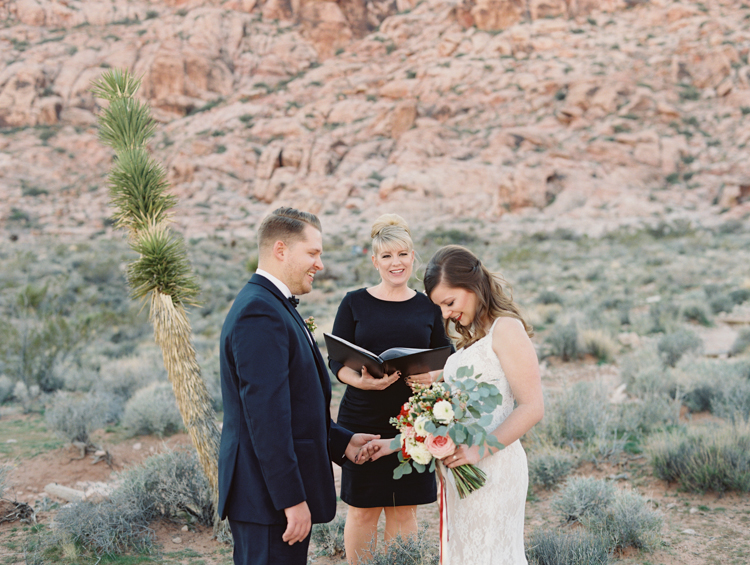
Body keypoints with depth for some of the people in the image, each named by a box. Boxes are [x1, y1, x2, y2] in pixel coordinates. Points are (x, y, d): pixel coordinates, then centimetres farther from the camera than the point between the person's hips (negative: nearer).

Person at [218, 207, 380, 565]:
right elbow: (266, 414, -24)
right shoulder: (260, 314, -19)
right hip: (270, 497, -11)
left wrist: (341, 442, 17)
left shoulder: (272, 307, 15)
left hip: (276, 494, 11)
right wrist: (292, 499, -23)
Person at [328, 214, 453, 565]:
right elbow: (337, 361, -2)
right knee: (362, 509, 5)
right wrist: (362, 381, -22)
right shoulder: (355, 304, 1)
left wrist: (432, 375, -14)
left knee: (404, 509, 10)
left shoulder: (428, 307, 7)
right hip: (363, 419, -1)